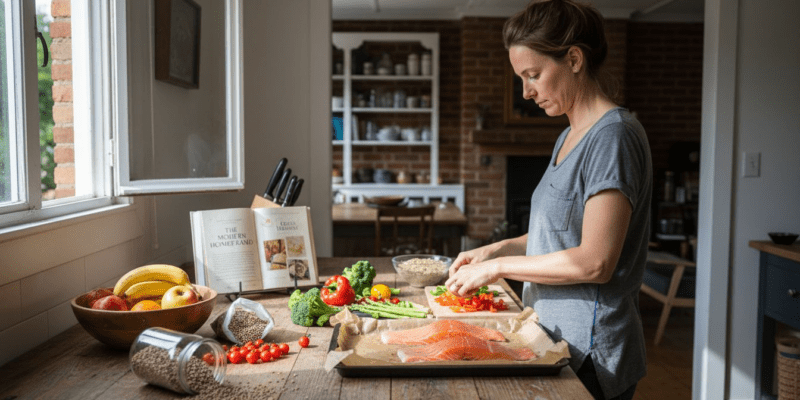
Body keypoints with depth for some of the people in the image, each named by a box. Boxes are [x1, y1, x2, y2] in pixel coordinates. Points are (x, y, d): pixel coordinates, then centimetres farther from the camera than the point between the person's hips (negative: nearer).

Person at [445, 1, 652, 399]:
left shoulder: (614, 135, -18)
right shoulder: (569, 137, 11)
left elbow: (594, 262, -23)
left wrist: (499, 266, -14)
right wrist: (495, 249, 6)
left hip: (589, 353, -8)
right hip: (556, 339, 8)